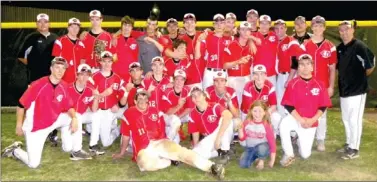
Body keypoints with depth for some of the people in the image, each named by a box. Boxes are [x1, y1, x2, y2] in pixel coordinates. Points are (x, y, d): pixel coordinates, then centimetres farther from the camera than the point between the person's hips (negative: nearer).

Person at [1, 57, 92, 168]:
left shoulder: (63, 86, -6)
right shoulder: (38, 85, -22)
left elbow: (69, 106, -2)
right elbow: (21, 104, -14)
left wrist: (74, 118, -23)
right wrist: (19, 125, -9)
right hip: (35, 127, -5)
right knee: (33, 164, -7)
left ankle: (76, 151, 5)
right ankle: (14, 151, 23)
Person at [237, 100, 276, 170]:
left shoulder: (266, 126, -15)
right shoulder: (247, 123, -8)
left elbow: (272, 142, -12)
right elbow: (242, 138, -2)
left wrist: (272, 160, -12)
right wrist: (240, 129, -22)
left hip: (262, 146, -2)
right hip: (249, 148, 3)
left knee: (262, 149, -39)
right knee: (243, 164, -18)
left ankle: (261, 159, -2)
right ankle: (254, 157, 14)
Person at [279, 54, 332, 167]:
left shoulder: (319, 85, -3)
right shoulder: (293, 83, -8)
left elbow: (323, 106, -1)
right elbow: (288, 105, -11)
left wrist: (312, 120, -15)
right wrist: (301, 120, -19)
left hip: (311, 123, 2)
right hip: (295, 119, -1)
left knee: (305, 154, 1)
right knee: (284, 124, -38)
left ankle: (300, 141, 39)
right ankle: (289, 155, -16)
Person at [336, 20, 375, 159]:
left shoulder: (360, 46, -14)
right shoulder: (339, 48, 8)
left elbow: (371, 64, -14)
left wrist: (362, 77, -1)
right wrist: (345, 78, 11)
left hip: (357, 89, -8)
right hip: (344, 89, 8)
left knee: (354, 120, -2)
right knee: (346, 119, 17)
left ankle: (354, 149, 8)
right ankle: (349, 144, 31)